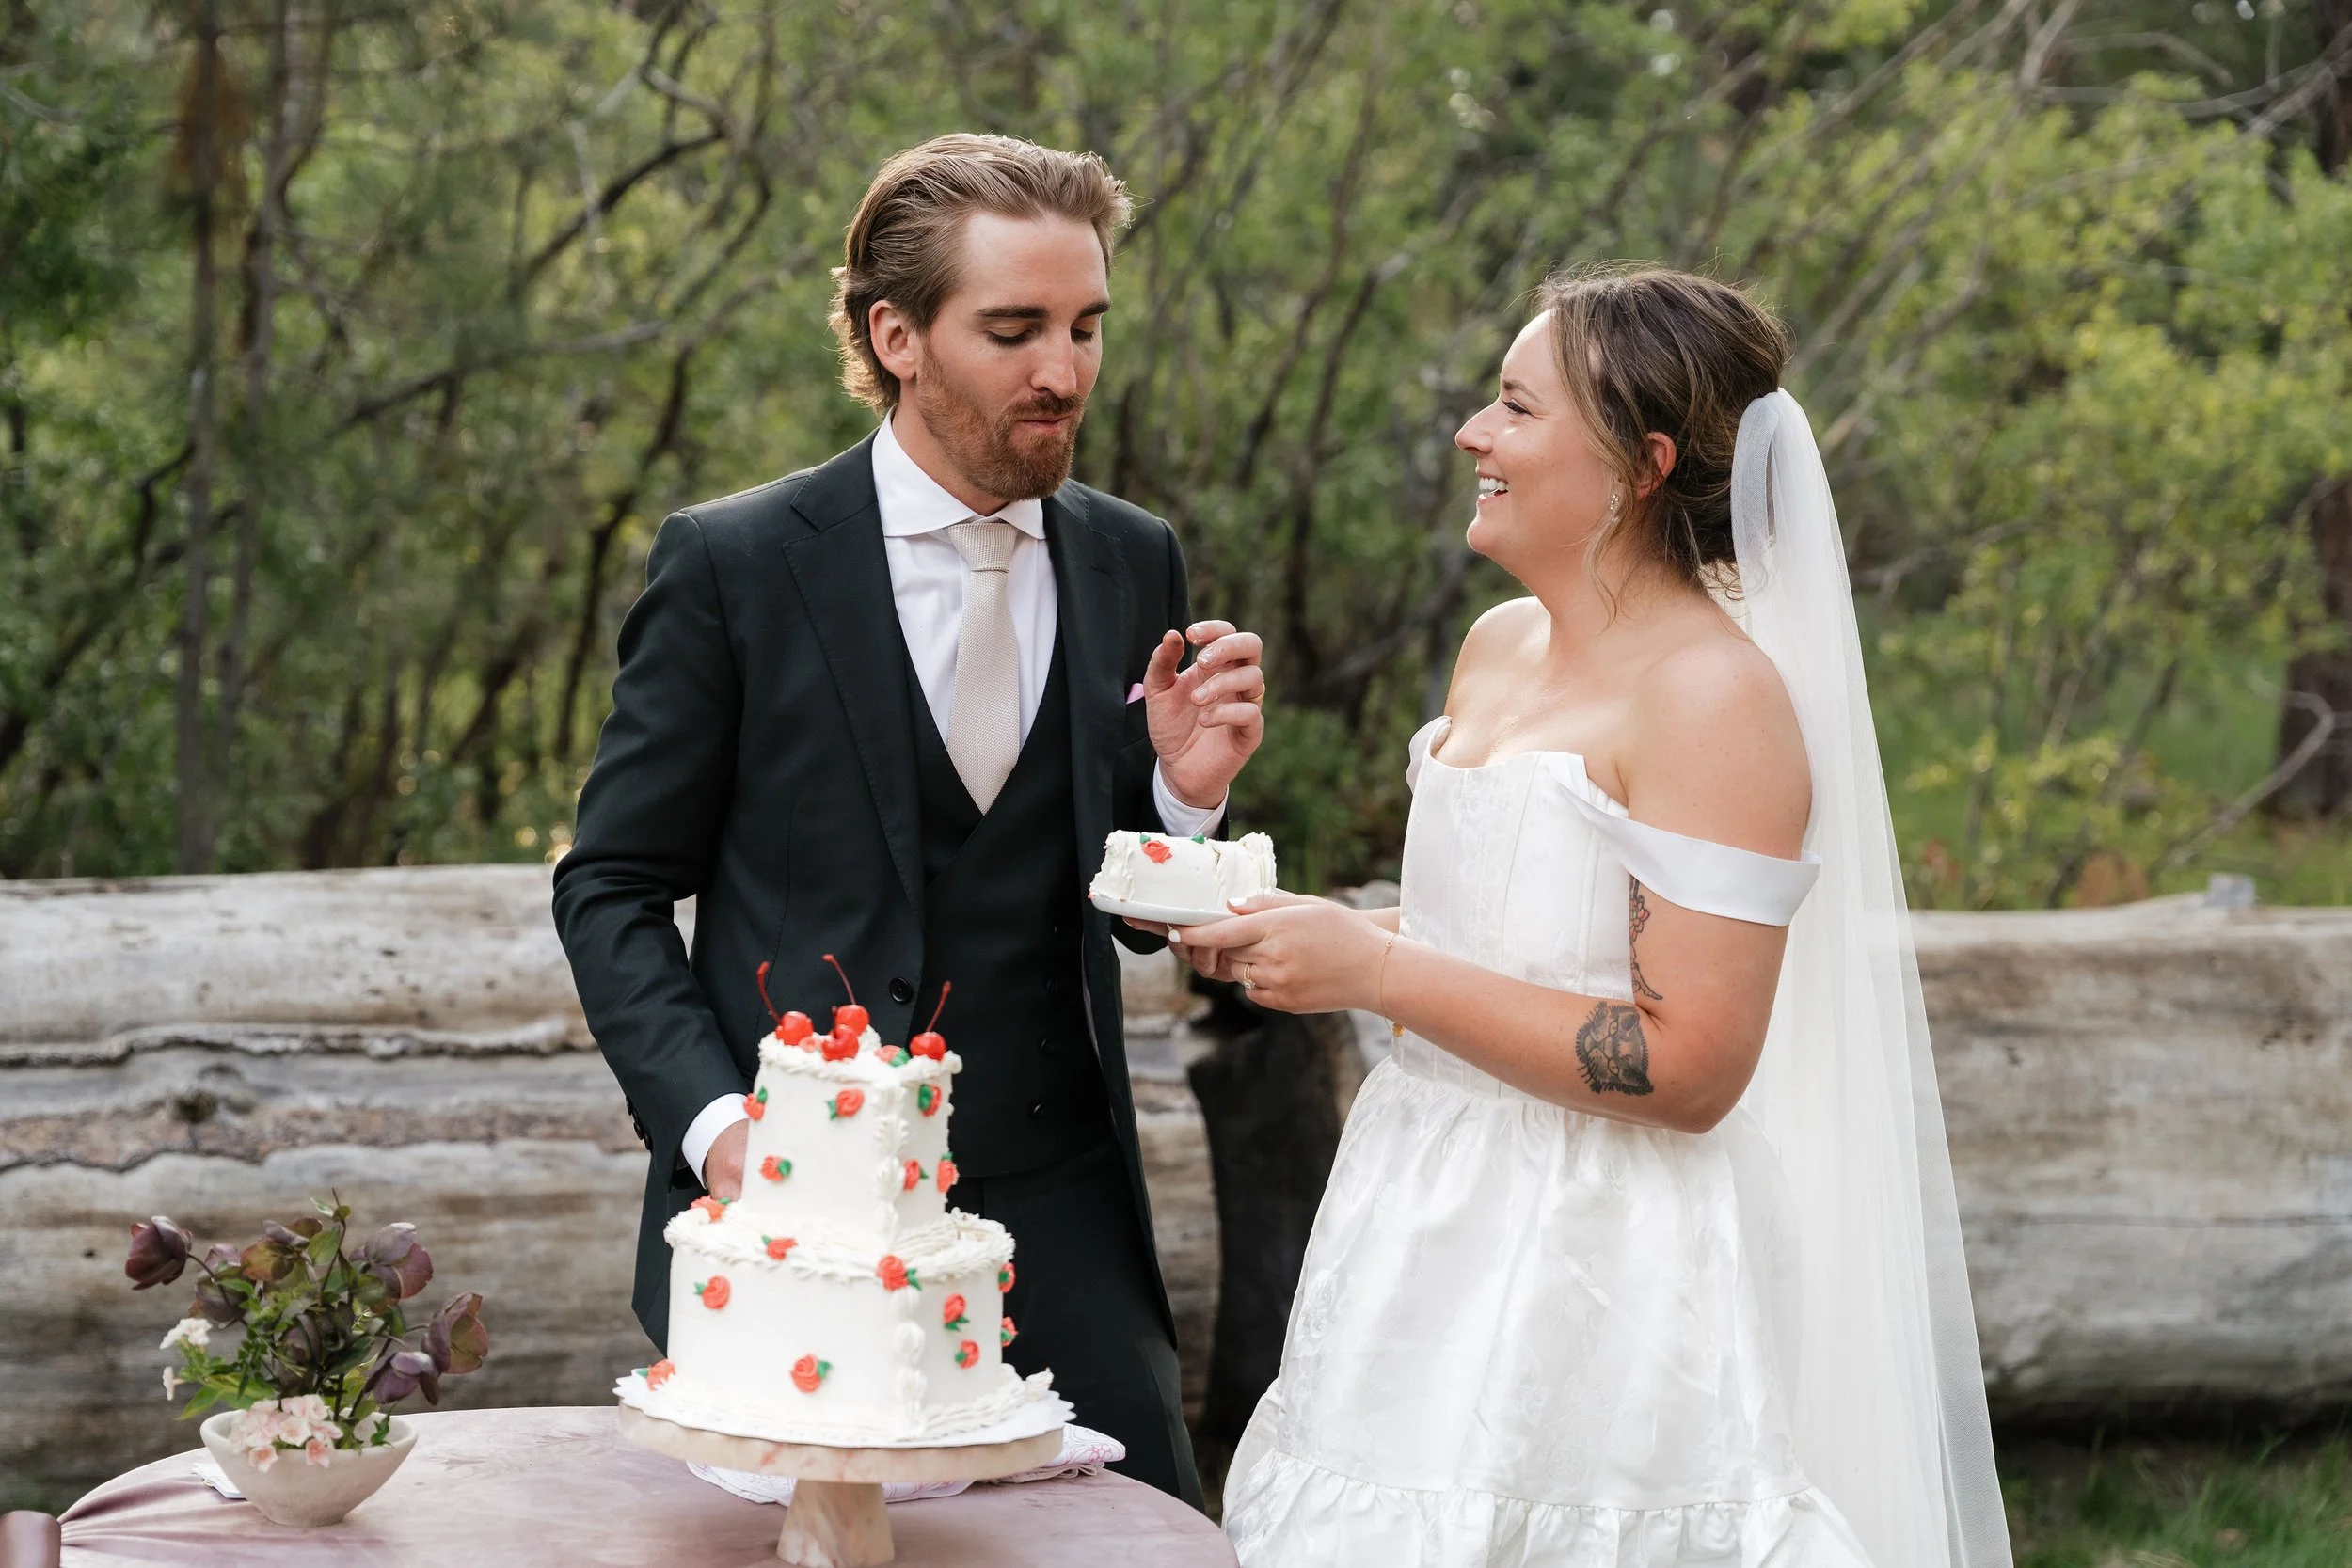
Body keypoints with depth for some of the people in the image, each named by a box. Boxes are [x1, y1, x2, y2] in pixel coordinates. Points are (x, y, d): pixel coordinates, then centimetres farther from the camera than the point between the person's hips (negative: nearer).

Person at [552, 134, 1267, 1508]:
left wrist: (1188, 788, -9)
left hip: (1060, 1214, 3)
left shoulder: (1133, 562, 5)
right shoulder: (733, 565, -6)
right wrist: (713, 1121, -16)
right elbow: (611, 890, -2)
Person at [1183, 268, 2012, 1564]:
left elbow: (1690, 1068, -21)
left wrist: (1375, 969, -19)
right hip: (1432, 1242, 8)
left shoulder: (1714, 698, -15)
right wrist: (1301, 939, 4)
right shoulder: (1498, 646, 10)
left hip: (1595, 1281, -8)